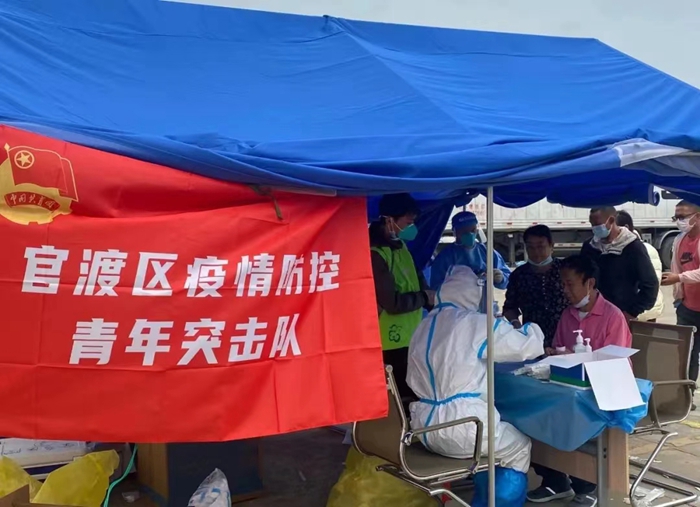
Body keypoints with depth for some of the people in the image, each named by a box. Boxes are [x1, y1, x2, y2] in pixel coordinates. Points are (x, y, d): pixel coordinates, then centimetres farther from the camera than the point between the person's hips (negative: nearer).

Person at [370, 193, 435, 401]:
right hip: (391, 342, -9)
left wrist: (434, 303, 2)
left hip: (409, 337, 9)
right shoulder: (375, 255, -22)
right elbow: (392, 303, -23)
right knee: (403, 396, 0)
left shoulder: (399, 244, 8)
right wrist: (425, 298, -8)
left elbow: (416, 279, 18)